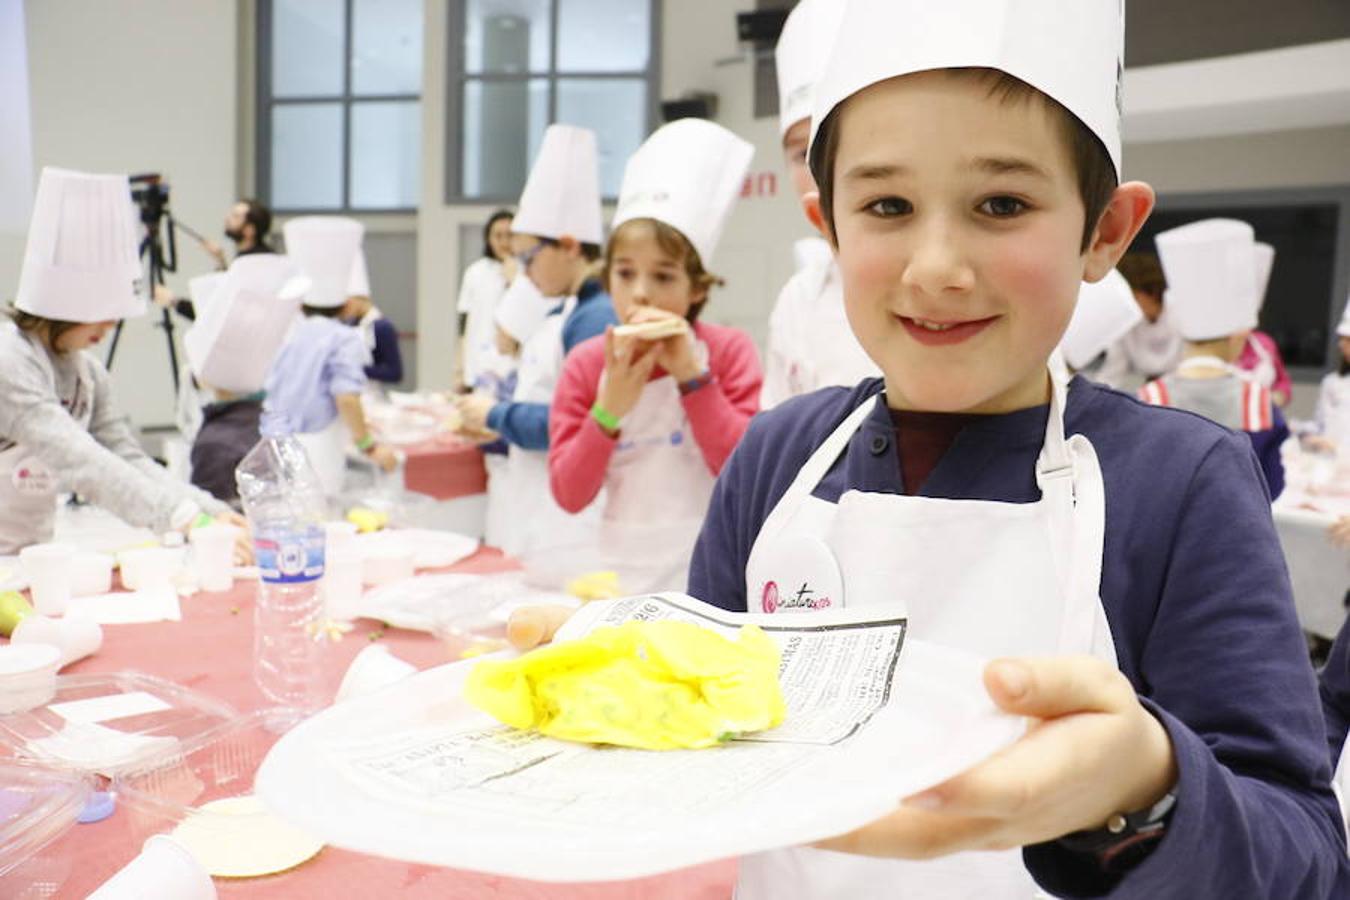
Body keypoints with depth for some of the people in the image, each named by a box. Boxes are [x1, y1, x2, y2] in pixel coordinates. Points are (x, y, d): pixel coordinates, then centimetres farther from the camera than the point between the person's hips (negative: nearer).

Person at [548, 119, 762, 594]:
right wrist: (608, 410, -17)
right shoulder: (586, 363, -1)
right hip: (623, 571, 2)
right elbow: (569, 495, -4)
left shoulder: (728, 350, -6)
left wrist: (692, 375, -19)